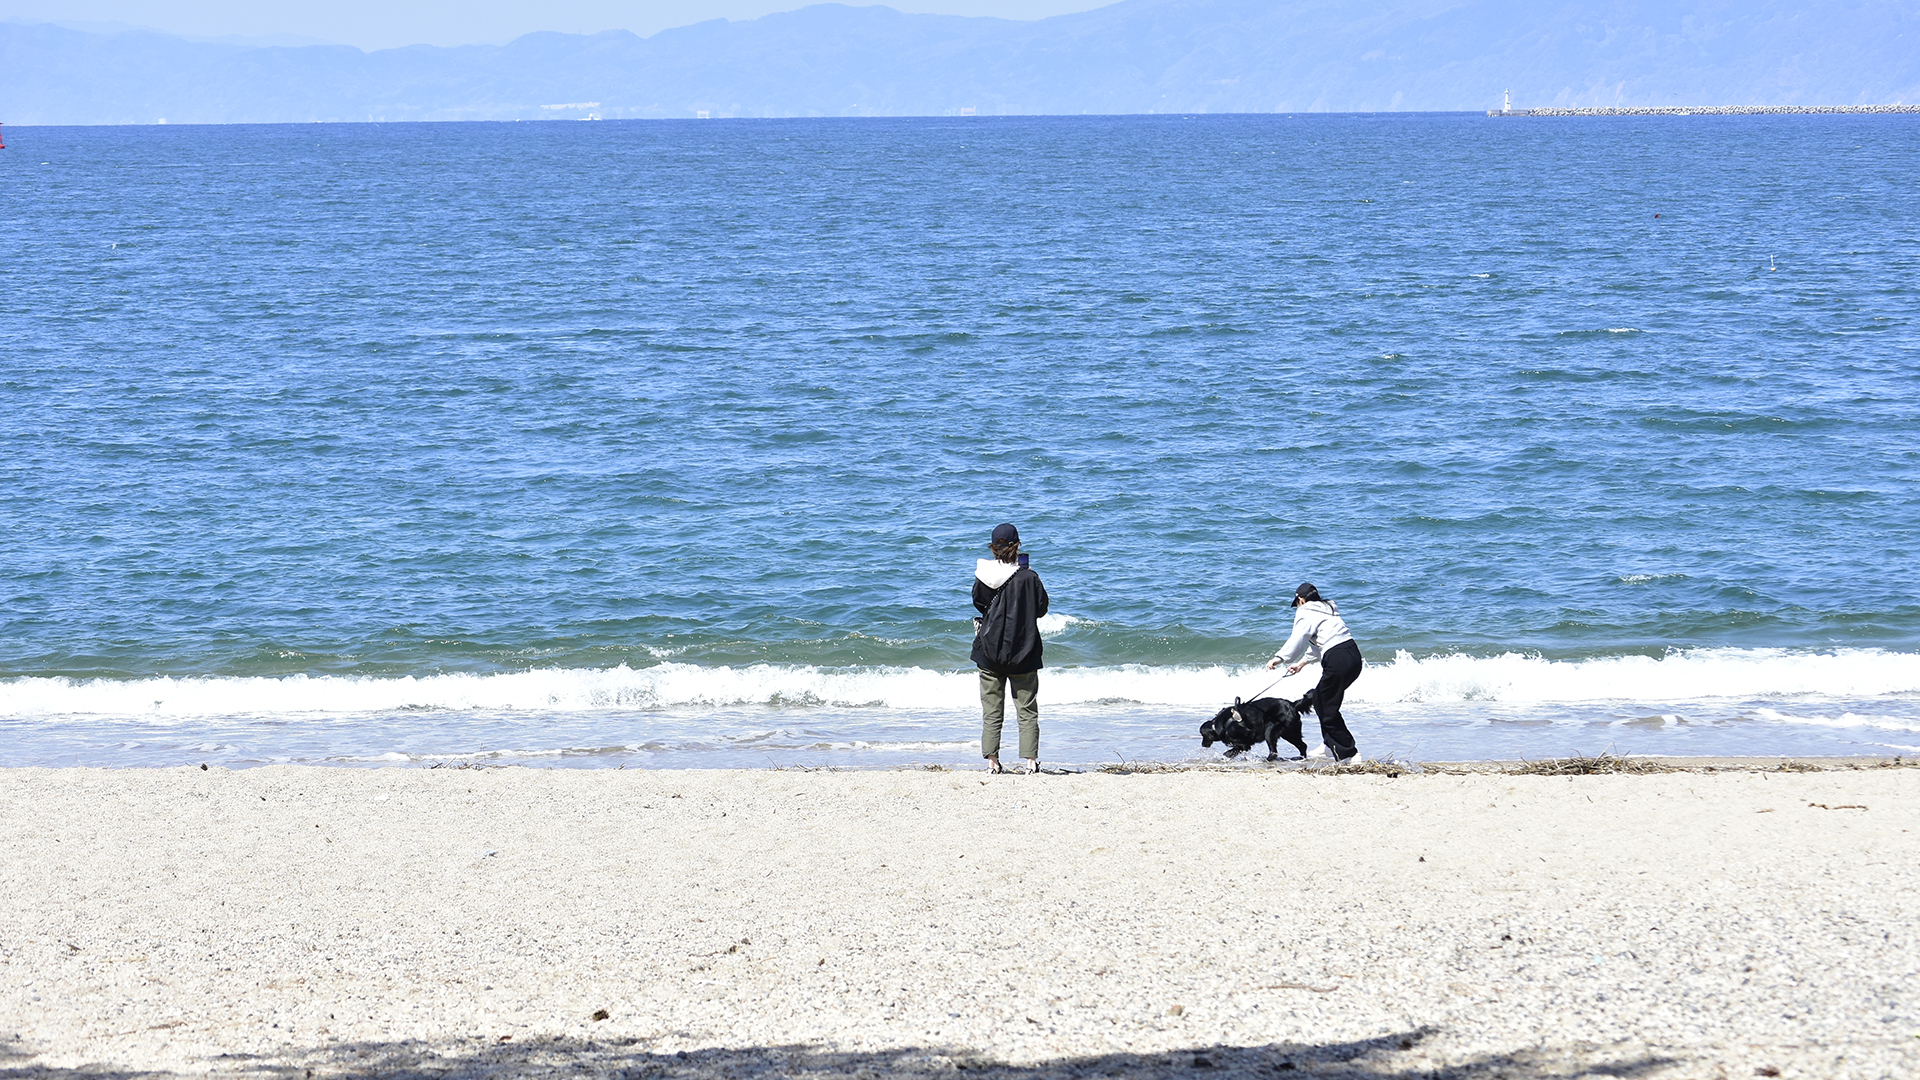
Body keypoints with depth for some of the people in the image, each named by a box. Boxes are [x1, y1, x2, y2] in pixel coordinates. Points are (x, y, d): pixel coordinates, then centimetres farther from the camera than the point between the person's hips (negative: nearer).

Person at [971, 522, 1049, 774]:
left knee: (991, 711, 7)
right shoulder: (1029, 577, -10)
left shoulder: (983, 577, -6)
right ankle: (1031, 760, 1)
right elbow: (1041, 608, 0)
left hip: (990, 650, 1)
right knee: (1027, 710, 6)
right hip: (1023, 653, -1)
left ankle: (992, 761, 3)